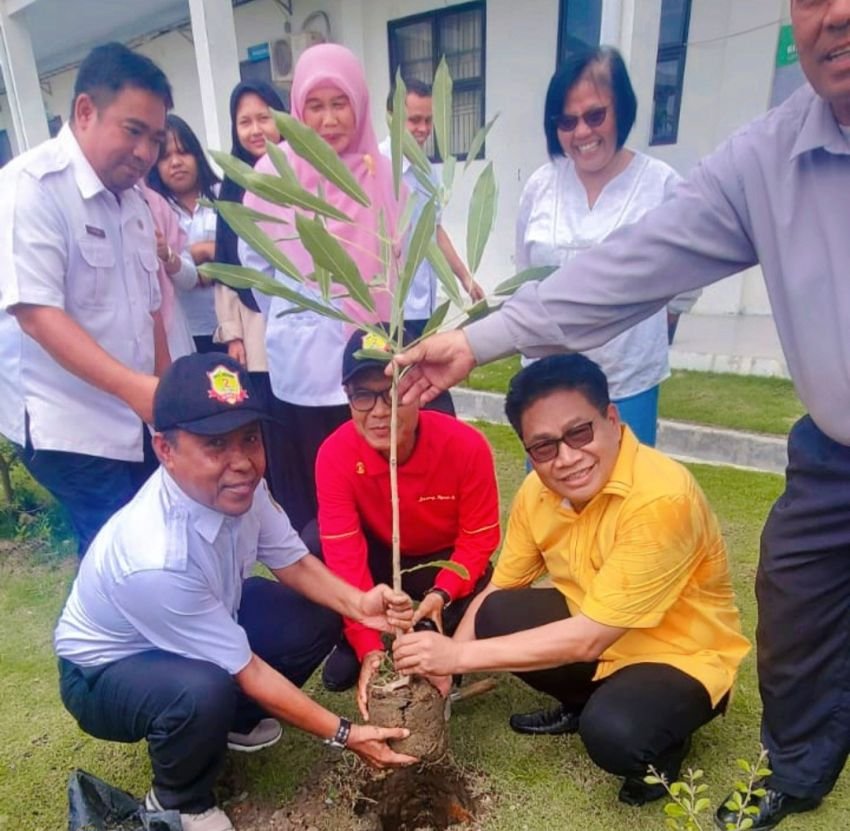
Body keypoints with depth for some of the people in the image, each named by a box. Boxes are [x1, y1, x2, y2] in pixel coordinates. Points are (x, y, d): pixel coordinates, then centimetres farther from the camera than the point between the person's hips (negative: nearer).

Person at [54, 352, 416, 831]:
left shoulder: (237, 486, -22)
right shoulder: (156, 559, -40)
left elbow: (292, 561, -6)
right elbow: (247, 671, -29)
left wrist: (358, 604, -24)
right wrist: (344, 734, -22)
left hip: (210, 620, 6)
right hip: (105, 671, -6)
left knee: (317, 619, -7)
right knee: (204, 692, -36)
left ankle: (232, 719, 20)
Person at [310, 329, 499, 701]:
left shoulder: (467, 446, -29)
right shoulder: (335, 453, -27)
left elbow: (479, 538, -17)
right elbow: (344, 554, -28)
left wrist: (442, 594, -33)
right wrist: (369, 647, -34)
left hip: (444, 560, 0)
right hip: (377, 555, 1)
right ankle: (351, 645, 1)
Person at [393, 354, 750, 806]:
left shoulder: (661, 498, -34)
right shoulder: (539, 489, -12)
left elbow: (589, 638, -33)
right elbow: (497, 591, -2)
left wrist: (460, 656, -29)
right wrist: (443, 664, -16)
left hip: (682, 655, -5)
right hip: (594, 628, 6)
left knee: (612, 732, -33)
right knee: (493, 615, -15)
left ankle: (663, 743, 4)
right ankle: (582, 704, 12)